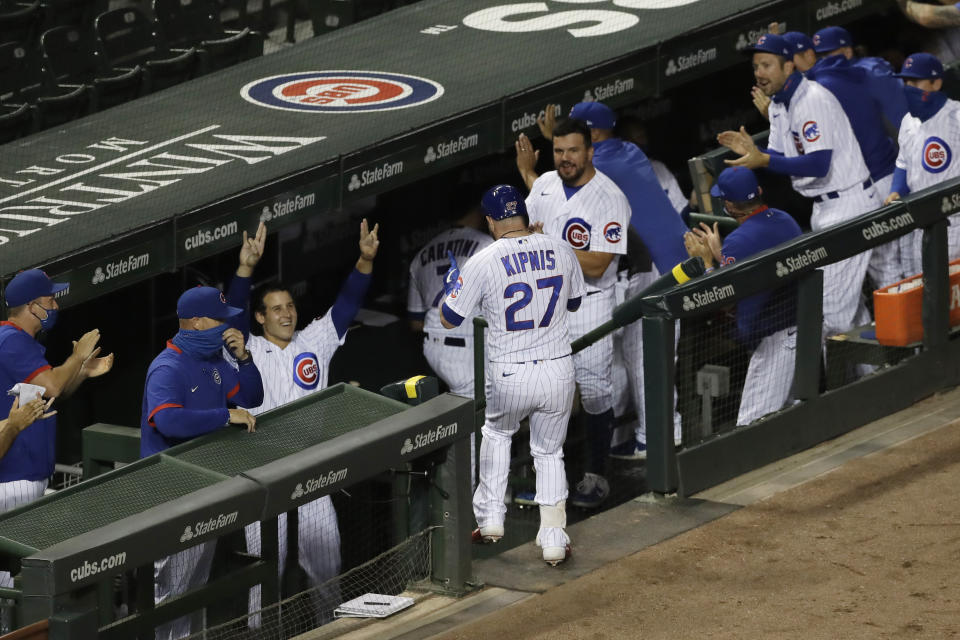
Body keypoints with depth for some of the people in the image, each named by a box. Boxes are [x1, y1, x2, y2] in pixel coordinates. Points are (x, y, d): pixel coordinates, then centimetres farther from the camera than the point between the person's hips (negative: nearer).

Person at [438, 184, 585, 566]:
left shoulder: (483, 262, -11)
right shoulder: (561, 251, -1)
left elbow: (449, 320, -2)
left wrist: (450, 287, 18)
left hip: (510, 379, -2)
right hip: (559, 373, 2)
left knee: (496, 433, 28)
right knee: (549, 452, 18)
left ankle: (490, 518, 24)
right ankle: (553, 539, 13)